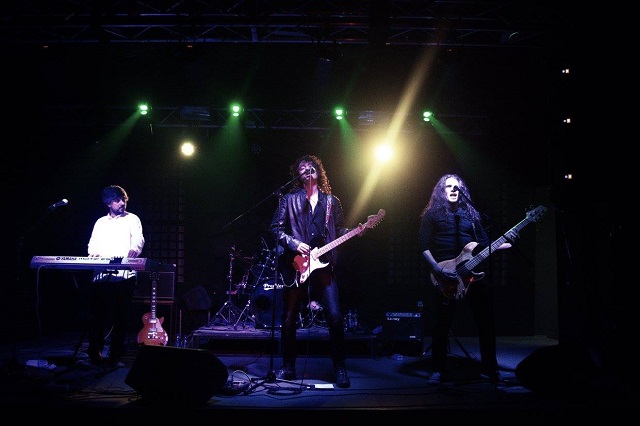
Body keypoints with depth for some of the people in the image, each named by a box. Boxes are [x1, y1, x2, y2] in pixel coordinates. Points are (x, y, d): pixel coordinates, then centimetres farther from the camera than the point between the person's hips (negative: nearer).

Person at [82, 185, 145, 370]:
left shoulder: (132, 219, 9)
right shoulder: (100, 222, 21)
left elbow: (138, 239, -6)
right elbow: (93, 245, 18)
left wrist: (134, 250, -28)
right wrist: (94, 254, -5)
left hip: (124, 275, -3)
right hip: (101, 275, 3)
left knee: (120, 317, -3)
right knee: (96, 316, 0)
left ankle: (114, 357, 4)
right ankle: (95, 354, 12)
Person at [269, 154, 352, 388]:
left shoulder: (331, 201, 13)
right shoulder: (290, 199, 7)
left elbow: (340, 230, 14)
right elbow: (276, 228, 4)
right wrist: (294, 244, -9)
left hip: (323, 263, 1)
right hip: (296, 264, 0)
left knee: (335, 316, -9)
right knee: (289, 319, 4)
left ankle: (340, 369, 2)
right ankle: (288, 367, 19)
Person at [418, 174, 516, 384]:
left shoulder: (471, 214, 18)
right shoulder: (432, 215, 6)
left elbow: (484, 245, 18)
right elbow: (423, 245, -2)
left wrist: (506, 243, 1)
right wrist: (437, 268, -14)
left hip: (473, 271, 4)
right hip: (445, 274, -4)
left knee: (486, 321, 2)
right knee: (442, 323, -2)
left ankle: (489, 368, 14)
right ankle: (438, 370, 9)